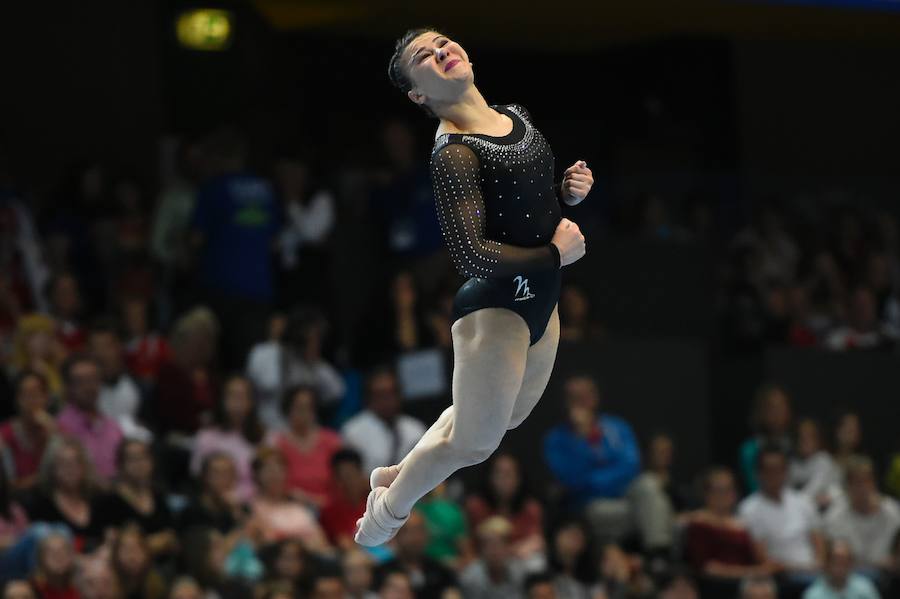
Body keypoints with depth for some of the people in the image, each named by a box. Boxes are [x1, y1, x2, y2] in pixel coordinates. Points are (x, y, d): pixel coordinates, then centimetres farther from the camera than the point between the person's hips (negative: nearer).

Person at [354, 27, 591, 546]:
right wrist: (555, 255, -19)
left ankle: (400, 476, 46)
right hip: (494, 309, -8)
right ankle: (385, 515, 33)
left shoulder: (517, 116, 3)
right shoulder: (453, 154, -23)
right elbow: (471, 255, -29)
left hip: (541, 301, 8)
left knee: (510, 417, 27)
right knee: (474, 443, 7)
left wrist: (570, 191, -4)